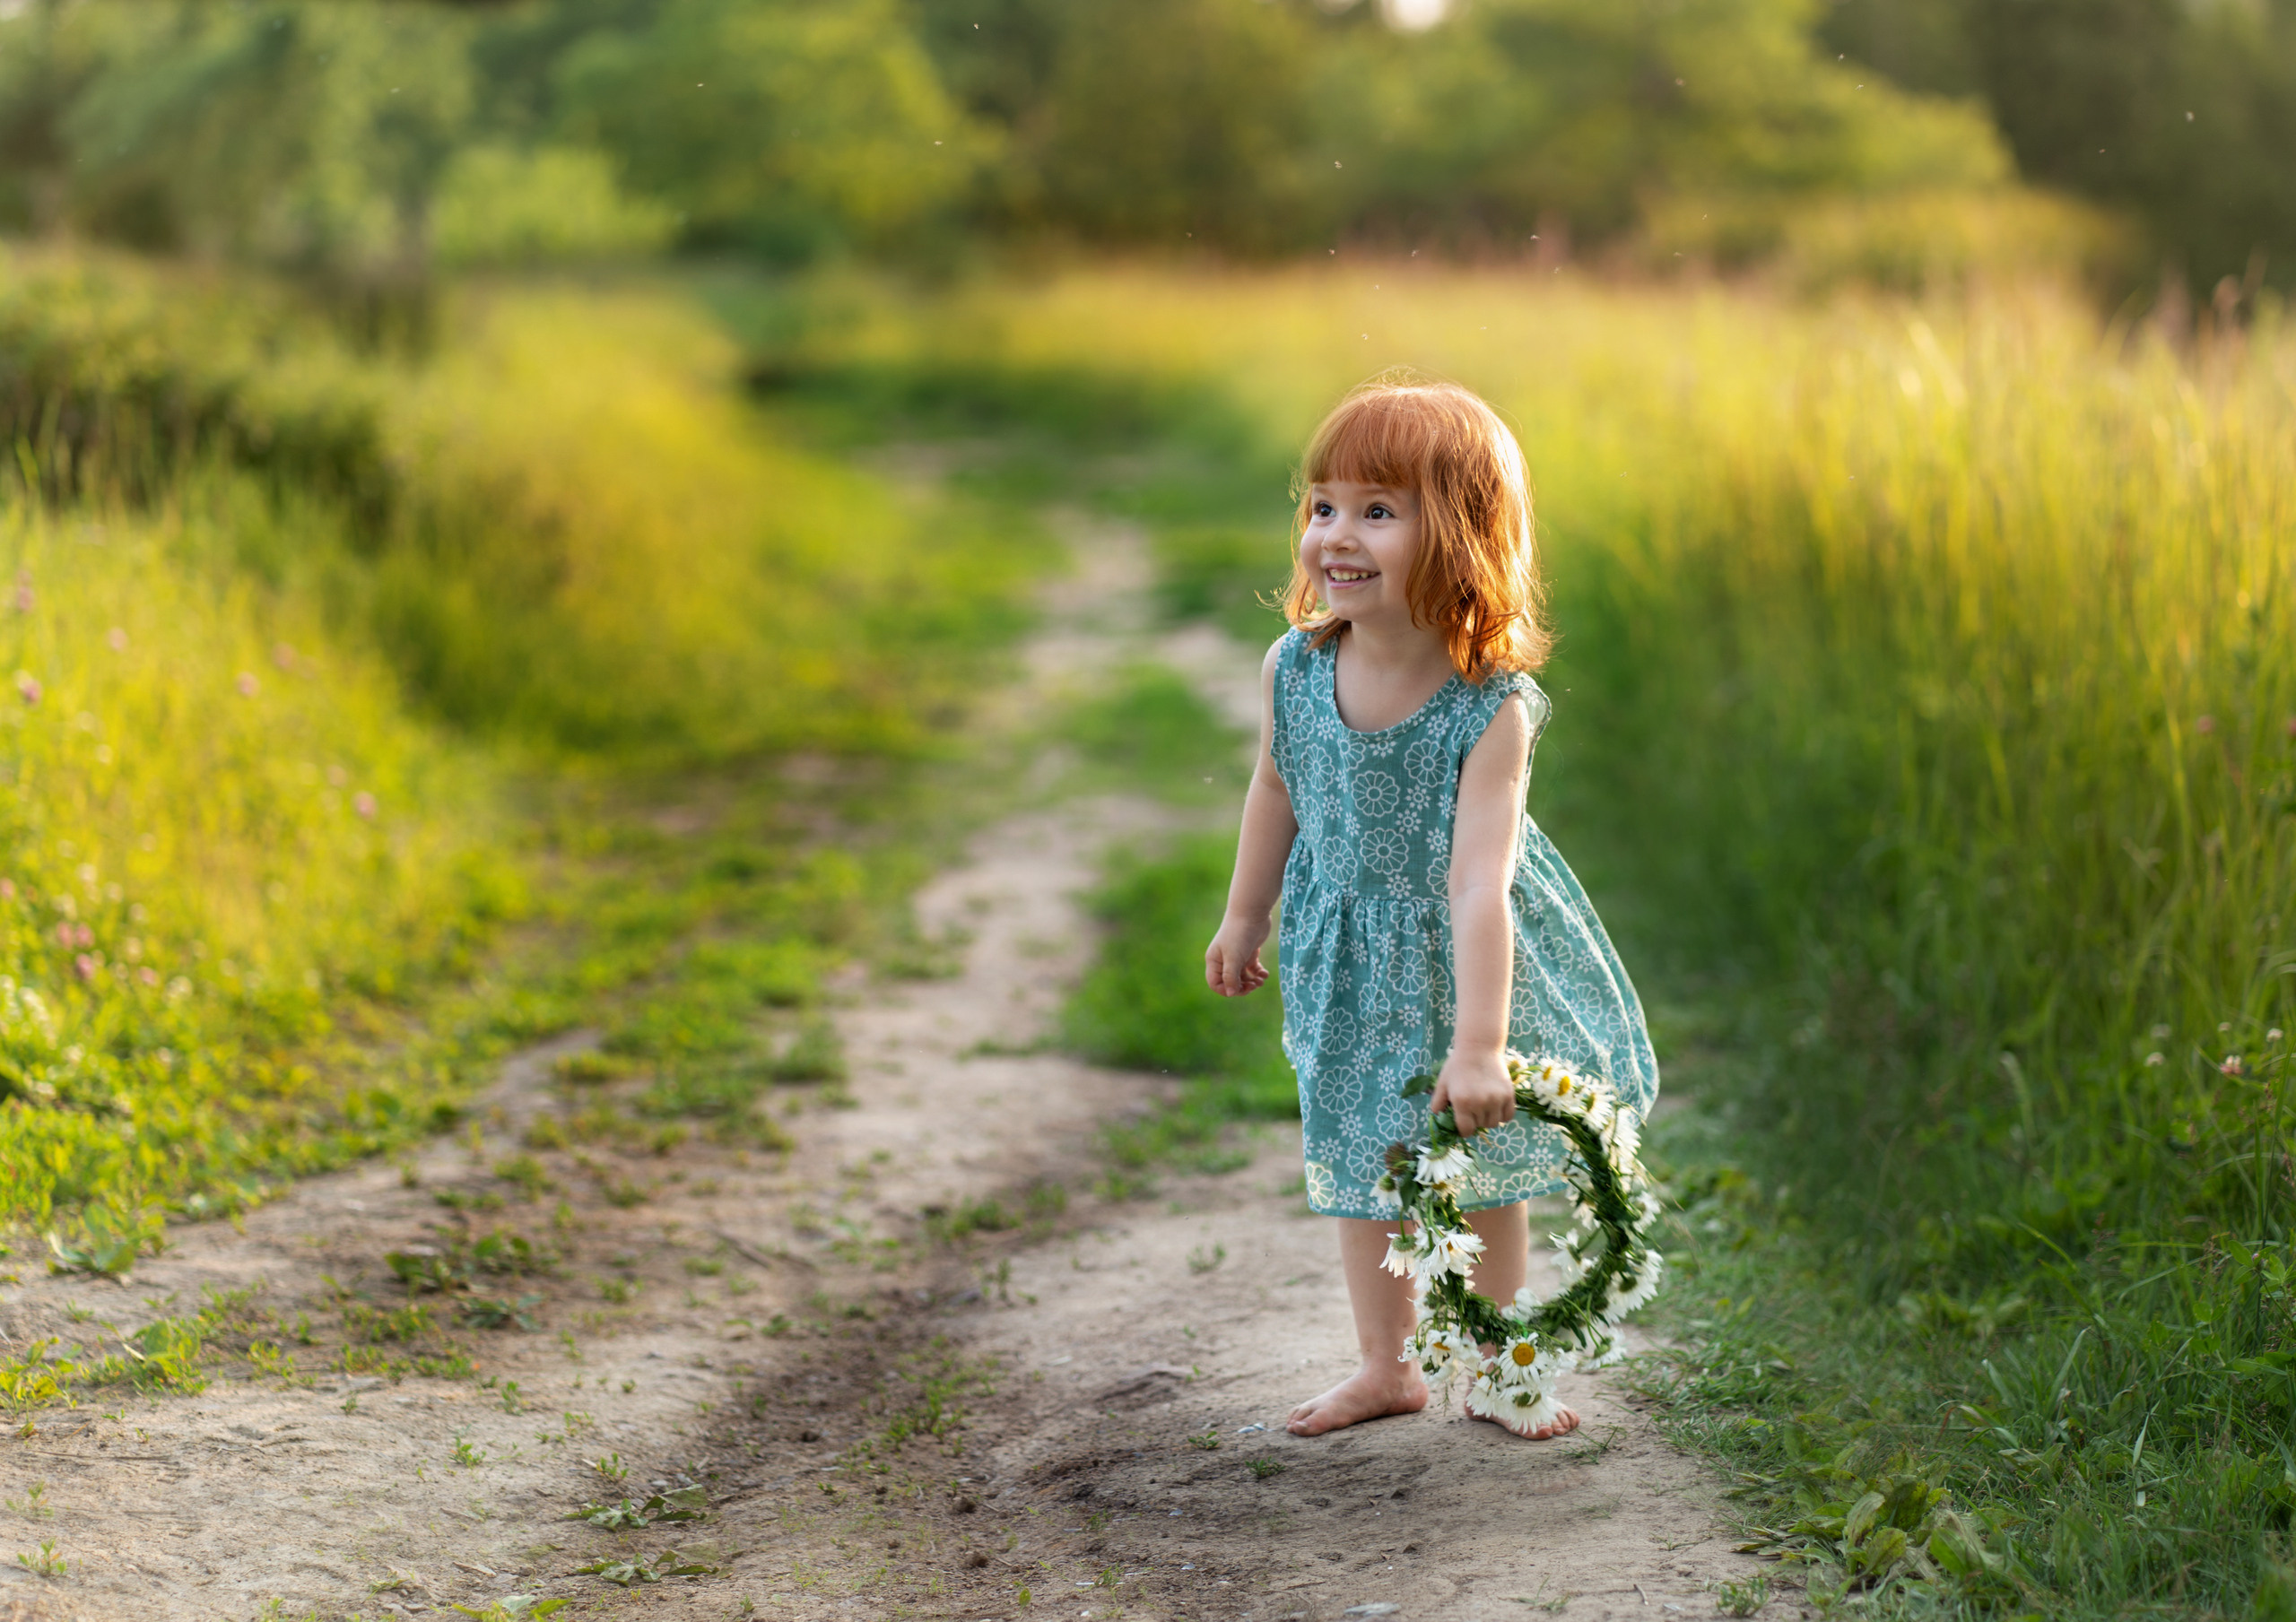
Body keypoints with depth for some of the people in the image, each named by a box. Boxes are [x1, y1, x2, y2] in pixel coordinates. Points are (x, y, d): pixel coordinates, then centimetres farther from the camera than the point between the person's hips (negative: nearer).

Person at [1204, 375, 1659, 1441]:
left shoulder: (1489, 710, -30)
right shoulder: (1294, 671, -17)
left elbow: (1477, 885, -34)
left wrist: (1479, 1044, -36)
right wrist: (1244, 920, 14)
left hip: (1464, 962, -3)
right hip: (1351, 961, 3)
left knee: (1489, 1174, 12)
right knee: (1361, 1168, 15)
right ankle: (1386, 1366, 32)